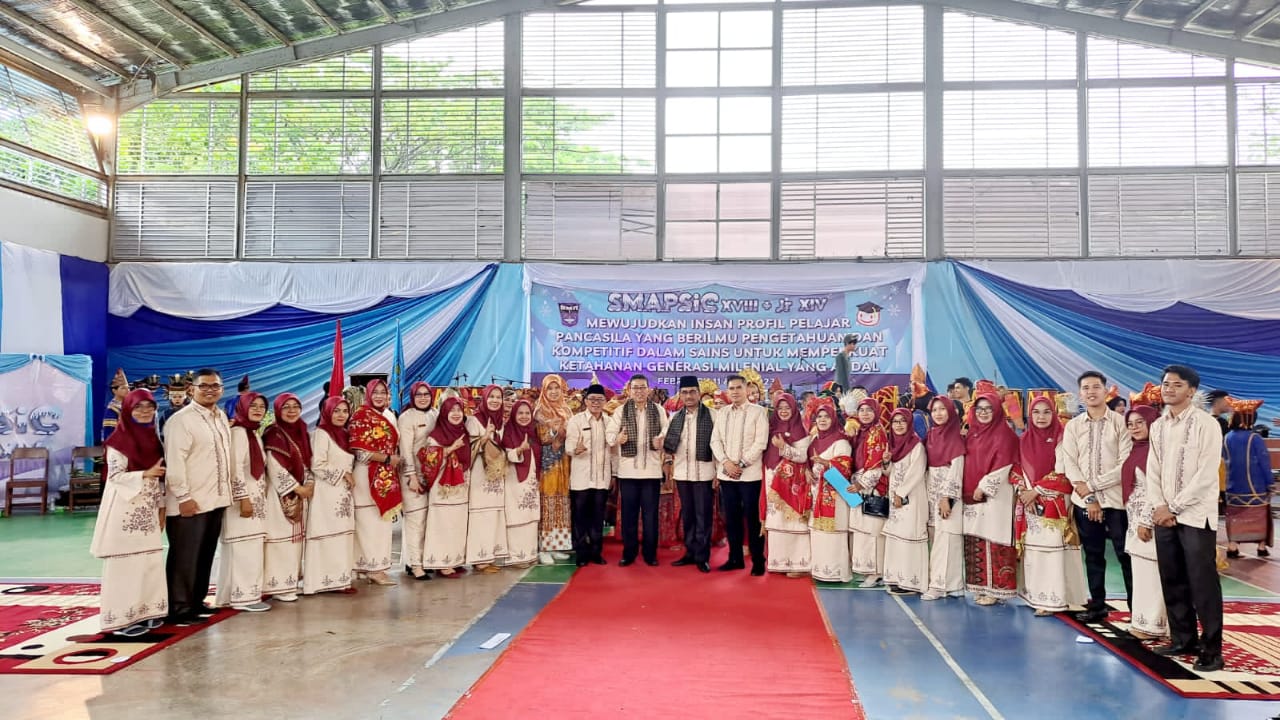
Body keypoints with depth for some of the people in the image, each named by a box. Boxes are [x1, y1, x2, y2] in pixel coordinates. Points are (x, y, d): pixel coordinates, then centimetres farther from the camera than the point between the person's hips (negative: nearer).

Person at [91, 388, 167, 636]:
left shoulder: (152, 438, 12)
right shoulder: (119, 439, -9)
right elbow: (115, 475, -13)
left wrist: (161, 506, 13)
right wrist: (146, 474, -22)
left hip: (147, 509, 7)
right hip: (126, 509, -7)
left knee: (151, 560, 9)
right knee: (125, 562, -4)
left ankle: (147, 610, 18)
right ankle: (123, 616, 2)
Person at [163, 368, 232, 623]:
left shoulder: (221, 417, 13)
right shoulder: (182, 420, -12)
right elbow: (174, 461, -17)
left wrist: (227, 491, 14)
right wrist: (183, 496, -19)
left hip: (215, 498, 8)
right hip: (190, 501, -8)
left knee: (205, 554, 15)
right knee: (185, 557, 0)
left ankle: (196, 601, 26)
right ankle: (179, 608, 8)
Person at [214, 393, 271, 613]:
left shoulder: (254, 433, 16)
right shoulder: (238, 432, -12)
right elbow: (235, 468, -19)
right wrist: (244, 498, -21)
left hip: (256, 498, 9)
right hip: (244, 498, -9)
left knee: (249, 550, 11)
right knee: (245, 549, -7)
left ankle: (232, 594, 18)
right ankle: (244, 596, -2)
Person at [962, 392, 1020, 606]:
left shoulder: (1004, 434, -5)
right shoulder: (972, 434, 15)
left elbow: (1003, 466, -13)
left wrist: (983, 487, -16)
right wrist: (966, 491, 8)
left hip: (995, 497, -7)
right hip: (972, 496, 7)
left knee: (994, 542, -6)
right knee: (975, 543, 7)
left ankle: (996, 589, -1)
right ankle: (981, 586, 14)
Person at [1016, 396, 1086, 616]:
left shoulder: (1061, 439, -3)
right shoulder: (1024, 440, 9)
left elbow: (1064, 474, -8)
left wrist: (1037, 490, -12)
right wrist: (1024, 492, -6)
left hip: (1054, 505, -4)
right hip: (1030, 504, 4)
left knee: (1053, 549, -7)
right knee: (1033, 549, 4)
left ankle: (1052, 600, -2)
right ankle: (1036, 596, 11)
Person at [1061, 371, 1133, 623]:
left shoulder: (1121, 422, -2)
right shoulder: (1073, 426, 7)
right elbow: (1069, 464, 1)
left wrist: (1092, 485, -11)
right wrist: (1088, 498, -8)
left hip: (1115, 499, -3)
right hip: (1084, 501, 3)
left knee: (1126, 554, -1)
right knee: (1093, 555, 10)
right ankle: (1097, 605, 19)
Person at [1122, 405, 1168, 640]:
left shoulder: (1155, 449, -14)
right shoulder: (1137, 450, 14)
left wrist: (1146, 522, -19)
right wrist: (1136, 521, 17)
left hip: (1148, 519, -9)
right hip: (1136, 519, 9)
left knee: (1151, 574, -2)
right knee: (1142, 573, 12)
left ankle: (1153, 625, 5)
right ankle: (1143, 621, 19)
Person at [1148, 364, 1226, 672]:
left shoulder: (1206, 424, -8)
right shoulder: (1158, 426, 12)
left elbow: (1206, 474, -13)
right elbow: (1153, 469, 10)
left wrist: (1174, 507, -13)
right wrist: (1159, 507, -4)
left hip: (1195, 515, -6)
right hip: (1164, 515, 6)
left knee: (1202, 584, -5)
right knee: (1172, 581, 10)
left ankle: (1211, 649, 2)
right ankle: (1183, 640, 21)